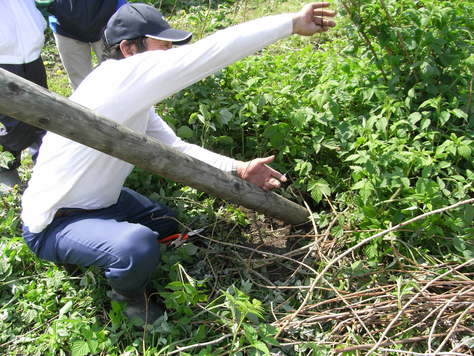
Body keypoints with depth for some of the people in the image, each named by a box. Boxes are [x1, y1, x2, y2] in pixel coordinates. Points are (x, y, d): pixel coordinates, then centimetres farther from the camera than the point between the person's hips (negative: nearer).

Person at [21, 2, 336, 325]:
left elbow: (174, 146, 1)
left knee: (166, 223, 24)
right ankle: (128, 298, 0)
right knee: (140, 245, -35)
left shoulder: (135, 97, 1)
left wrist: (238, 169, -10)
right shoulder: (120, 79, -30)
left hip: (95, 200, 10)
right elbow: (209, 52, -35)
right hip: (53, 223, -9)